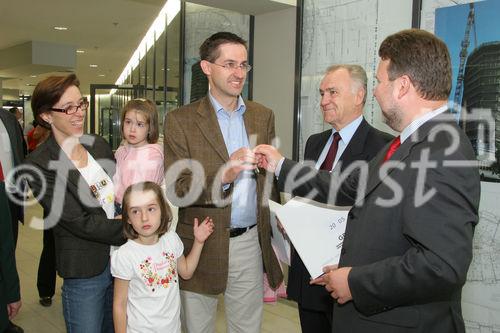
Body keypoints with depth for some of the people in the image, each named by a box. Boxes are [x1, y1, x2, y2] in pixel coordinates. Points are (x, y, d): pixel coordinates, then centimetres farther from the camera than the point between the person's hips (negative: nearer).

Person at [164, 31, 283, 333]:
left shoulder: (263, 116, 6)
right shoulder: (181, 121, -7)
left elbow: (270, 179, 12)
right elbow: (176, 190, -11)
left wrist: (274, 229, 8)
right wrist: (222, 176, -28)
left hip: (250, 243, 3)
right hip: (202, 246, -2)